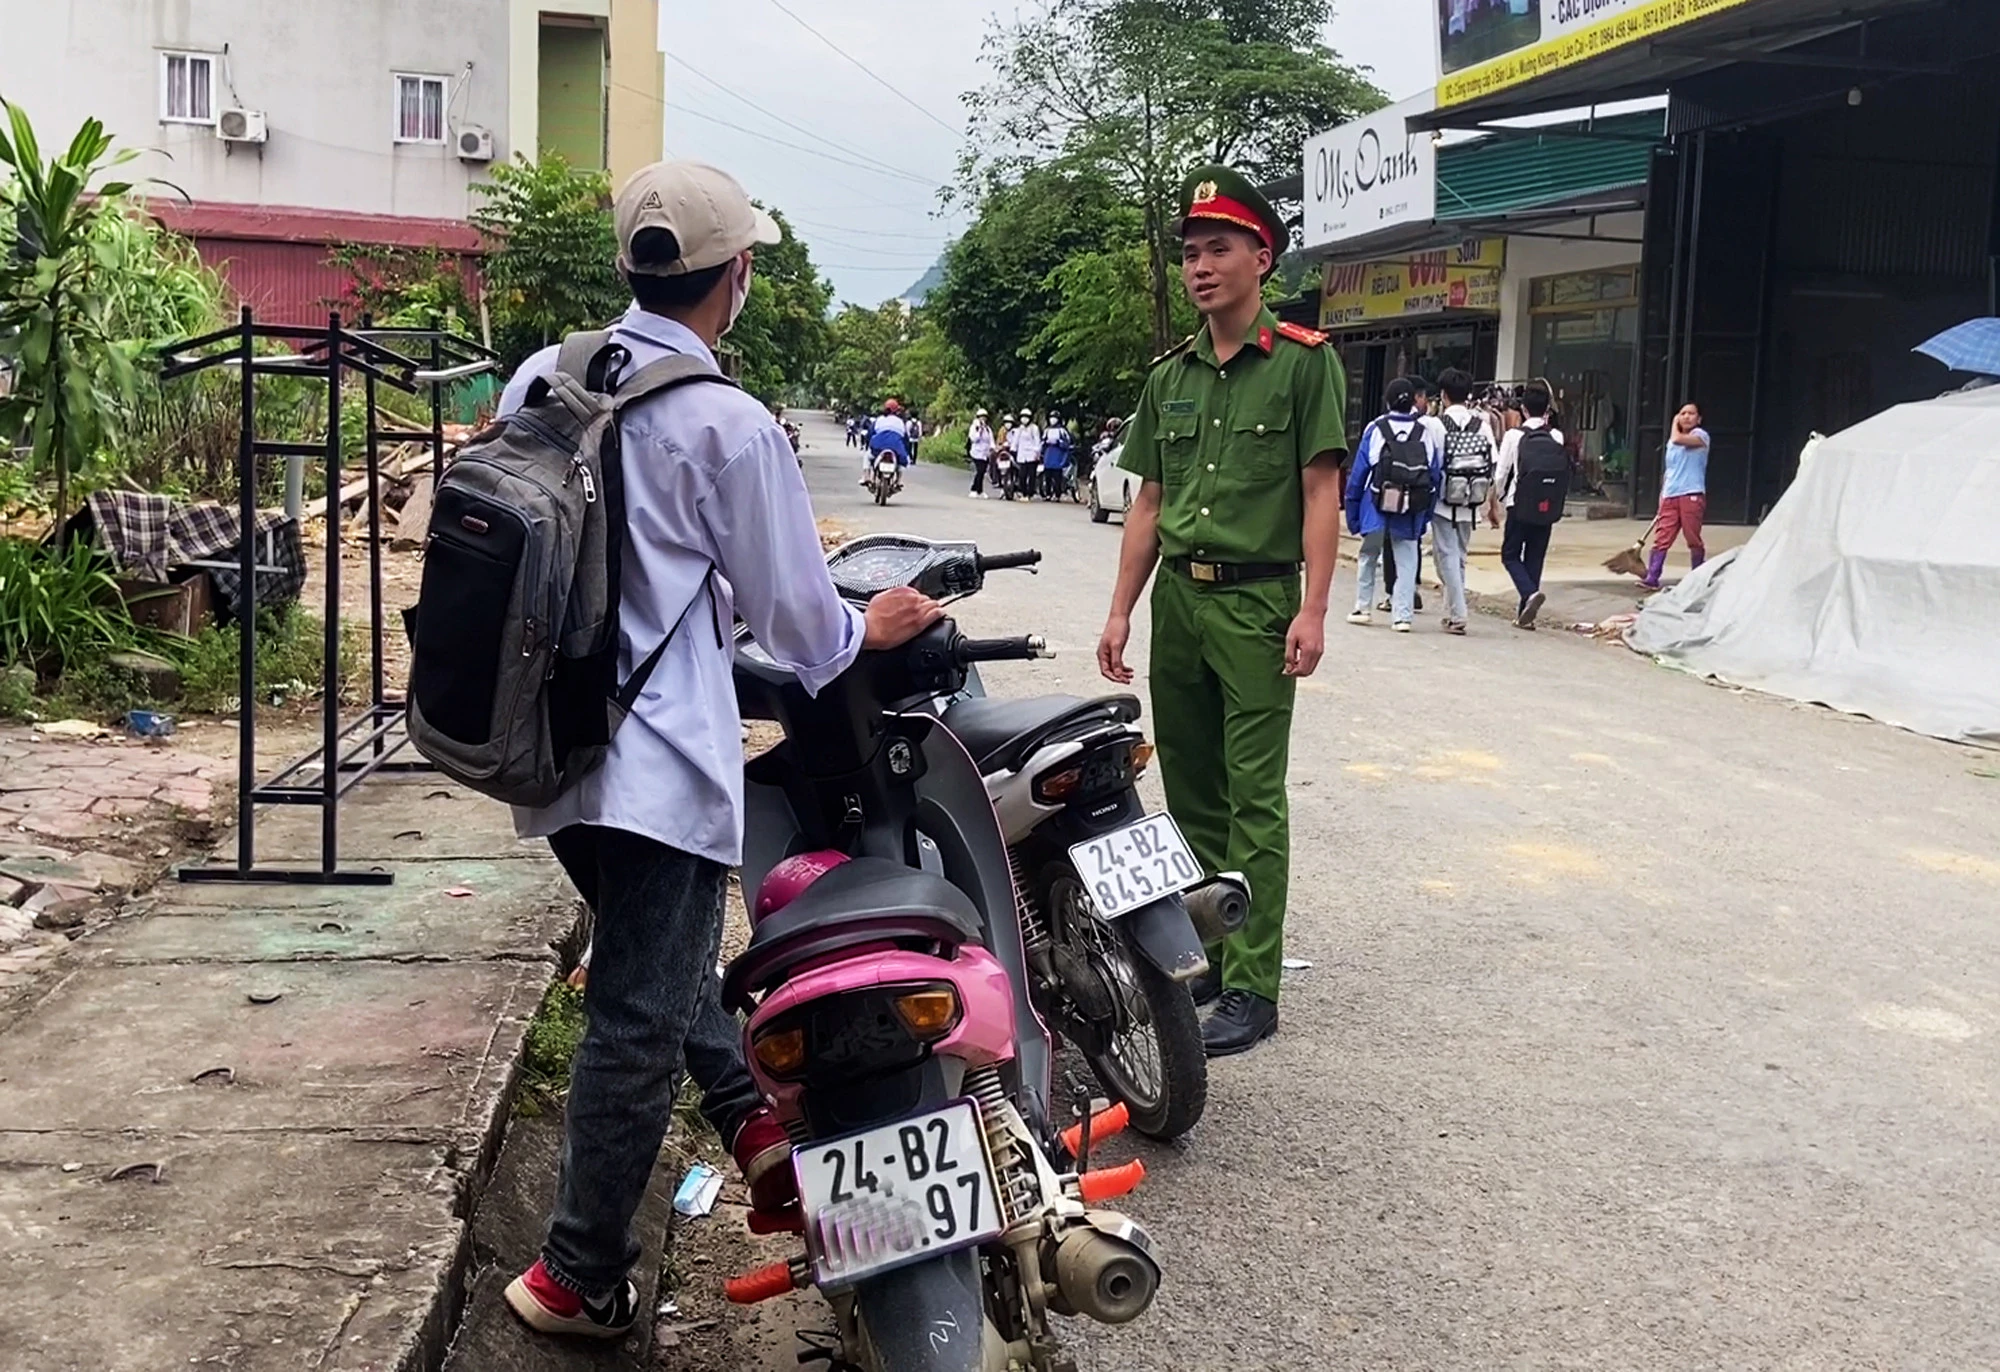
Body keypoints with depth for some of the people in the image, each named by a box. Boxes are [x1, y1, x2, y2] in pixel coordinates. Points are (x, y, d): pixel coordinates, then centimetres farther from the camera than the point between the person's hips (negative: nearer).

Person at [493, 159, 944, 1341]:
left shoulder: (538, 381, 4)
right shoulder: (730, 426, -14)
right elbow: (792, 612, -8)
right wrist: (867, 629, 15)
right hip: (659, 761, -7)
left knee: (665, 965, 24)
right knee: (639, 1021, 4)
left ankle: (759, 1133, 27)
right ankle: (585, 1279, 15)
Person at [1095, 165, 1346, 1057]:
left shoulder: (1303, 360, -3)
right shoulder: (1170, 375, 14)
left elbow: (1320, 489, -7)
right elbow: (1149, 501, 15)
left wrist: (1313, 608, -14)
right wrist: (1121, 612, 10)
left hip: (1257, 599, -6)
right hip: (1177, 597, 6)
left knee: (1253, 800, -6)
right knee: (1189, 791, 11)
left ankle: (1253, 989, -3)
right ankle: (1203, 954, 22)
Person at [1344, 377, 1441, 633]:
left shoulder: (1375, 429, -4)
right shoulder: (1427, 431, 2)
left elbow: (1359, 471, -1)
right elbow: (1436, 474, 3)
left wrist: (1352, 509, 6)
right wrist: (1425, 513, 9)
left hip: (1377, 507, -1)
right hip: (1411, 512, 1)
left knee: (1368, 557, 16)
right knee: (1407, 562, 7)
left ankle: (1362, 608, 20)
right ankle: (1402, 615, 1)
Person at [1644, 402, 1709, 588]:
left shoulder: (1700, 436, -1)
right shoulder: (1672, 442, 20)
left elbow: (1678, 439, -20)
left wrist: (1675, 425, -1)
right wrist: (1662, 497, 17)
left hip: (1691, 495, -6)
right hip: (1670, 496, 6)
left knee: (1693, 539, 0)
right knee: (1661, 538, -3)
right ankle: (1652, 579, -7)